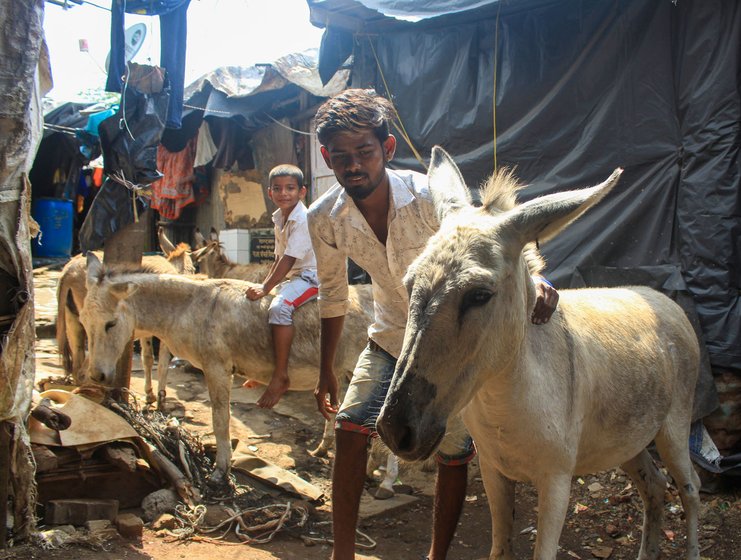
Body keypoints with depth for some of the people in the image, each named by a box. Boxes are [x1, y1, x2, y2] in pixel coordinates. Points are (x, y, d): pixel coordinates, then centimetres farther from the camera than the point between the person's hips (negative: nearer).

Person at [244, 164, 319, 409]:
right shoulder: (279, 218, 9)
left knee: (279, 307, -32)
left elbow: (289, 260, -25)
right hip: (293, 276, 11)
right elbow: (279, 257, 13)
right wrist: (264, 285, 5)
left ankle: (280, 376, -25)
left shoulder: (303, 219, -20)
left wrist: (265, 288, -25)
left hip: (311, 275, -11)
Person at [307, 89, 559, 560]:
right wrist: (326, 371, 8)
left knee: (454, 454, 3)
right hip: (391, 335, 3)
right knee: (350, 427, -9)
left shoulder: (430, 198, -30)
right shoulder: (325, 219, -16)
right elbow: (333, 295, 0)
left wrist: (533, 278, -46)